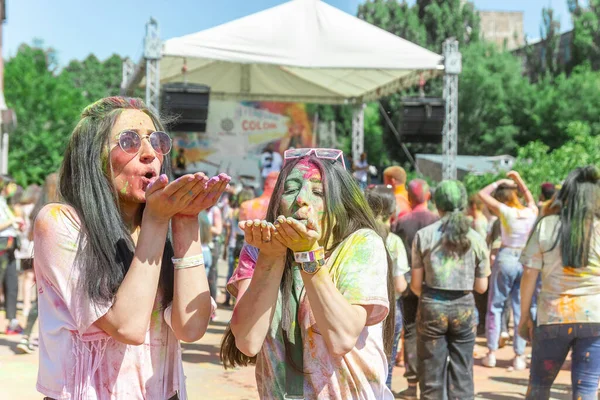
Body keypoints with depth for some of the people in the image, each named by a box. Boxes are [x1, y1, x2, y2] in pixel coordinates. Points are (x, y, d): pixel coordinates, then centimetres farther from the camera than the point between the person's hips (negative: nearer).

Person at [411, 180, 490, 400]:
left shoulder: (424, 235, -4)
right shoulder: (476, 238, 0)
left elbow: (416, 284, -3)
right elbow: (481, 287, 2)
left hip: (432, 307, -1)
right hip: (464, 307, 1)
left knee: (431, 376, 7)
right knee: (462, 374, 9)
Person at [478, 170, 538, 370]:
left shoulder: (506, 211, -15)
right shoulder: (532, 212, -2)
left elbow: (482, 194, -7)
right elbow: (529, 197, 22)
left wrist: (499, 182, 3)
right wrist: (518, 180, 20)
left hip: (506, 259, -4)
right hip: (526, 261, 4)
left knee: (495, 306, 9)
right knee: (521, 309, 9)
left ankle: (492, 353, 9)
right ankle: (519, 356, 10)